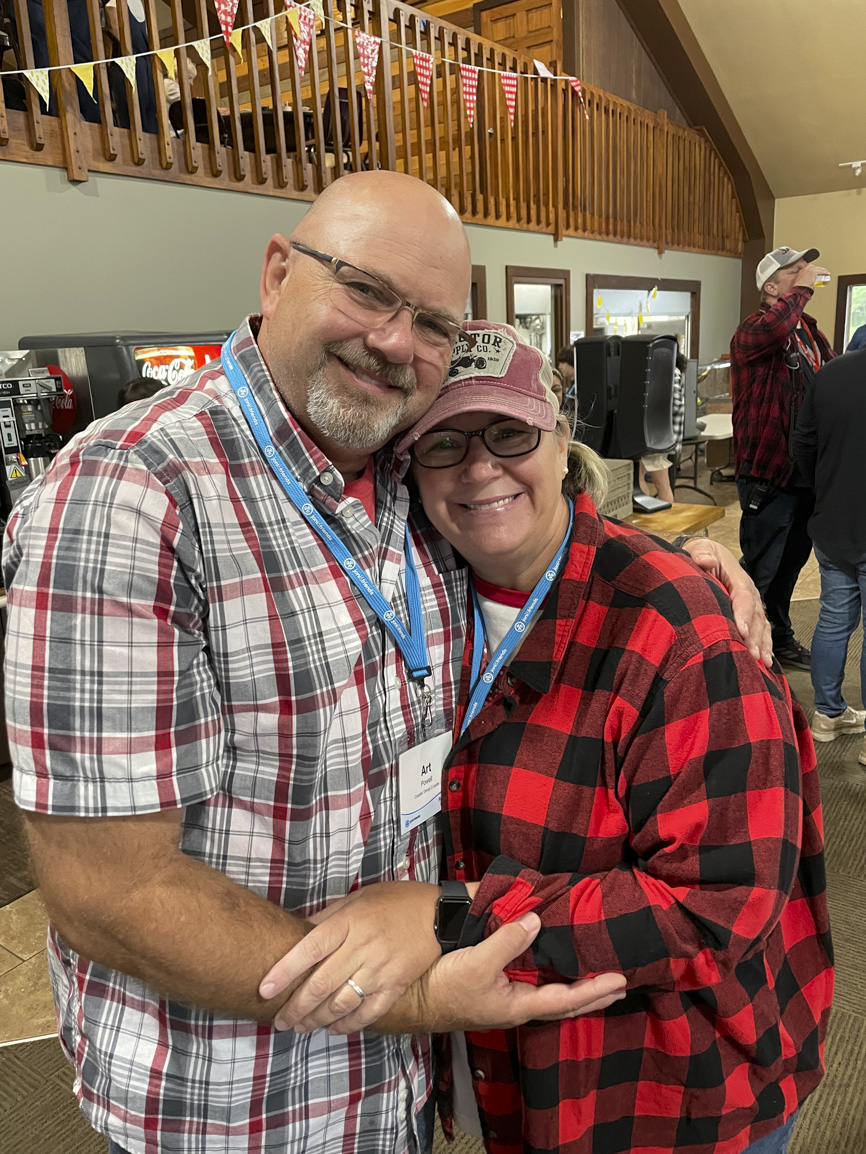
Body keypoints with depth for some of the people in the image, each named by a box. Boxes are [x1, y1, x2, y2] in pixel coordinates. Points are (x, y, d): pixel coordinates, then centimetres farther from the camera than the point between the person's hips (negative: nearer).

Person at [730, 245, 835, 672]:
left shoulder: (810, 330, 14)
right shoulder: (752, 330, -12)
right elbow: (774, 328, -37)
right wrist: (802, 287, -21)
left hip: (807, 470, 8)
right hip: (768, 473, -8)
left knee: (793, 560, 19)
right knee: (760, 568, -3)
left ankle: (780, 636, 35)